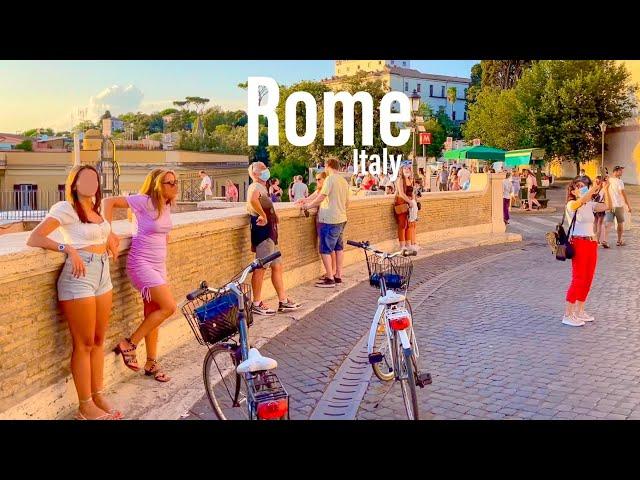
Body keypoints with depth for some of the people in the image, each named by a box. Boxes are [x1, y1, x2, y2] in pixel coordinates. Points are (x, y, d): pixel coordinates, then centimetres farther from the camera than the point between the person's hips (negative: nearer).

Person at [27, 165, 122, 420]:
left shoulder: (95, 209, 13)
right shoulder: (65, 208, -8)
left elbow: (108, 234, 34)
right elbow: (33, 238, -16)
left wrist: (111, 238, 12)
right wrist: (69, 249, -25)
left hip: (102, 275, 8)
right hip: (79, 277, -8)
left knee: (98, 341, 13)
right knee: (84, 344, -1)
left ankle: (98, 397, 24)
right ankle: (85, 407, 9)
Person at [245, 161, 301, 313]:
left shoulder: (262, 187, 21)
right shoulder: (255, 187, -12)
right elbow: (252, 199, -36)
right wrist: (263, 215, -26)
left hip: (269, 232, 11)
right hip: (262, 231, -11)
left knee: (277, 266, 13)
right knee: (261, 267, -5)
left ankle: (283, 301, 19)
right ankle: (256, 304, 3)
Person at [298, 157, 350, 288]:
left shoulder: (330, 179, -13)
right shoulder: (344, 181, 12)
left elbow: (321, 197, -18)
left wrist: (308, 205, -3)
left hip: (329, 220, -9)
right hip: (341, 218, 9)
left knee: (325, 249, -4)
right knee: (338, 247, 15)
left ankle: (330, 279, -3)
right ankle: (338, 275, 20)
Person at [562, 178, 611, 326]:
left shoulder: (590, 205, 12)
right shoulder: (571, 205, -7)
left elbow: (608, 206, -1)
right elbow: (582, 201, -30)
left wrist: (606, 190, -12)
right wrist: (594, 187, -36)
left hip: (592, 243, 7)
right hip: (578, 243, -7)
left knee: (588, 279, 10)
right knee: (578, 280, -8)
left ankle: (579, 311, 22)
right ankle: (567, 315, -3)